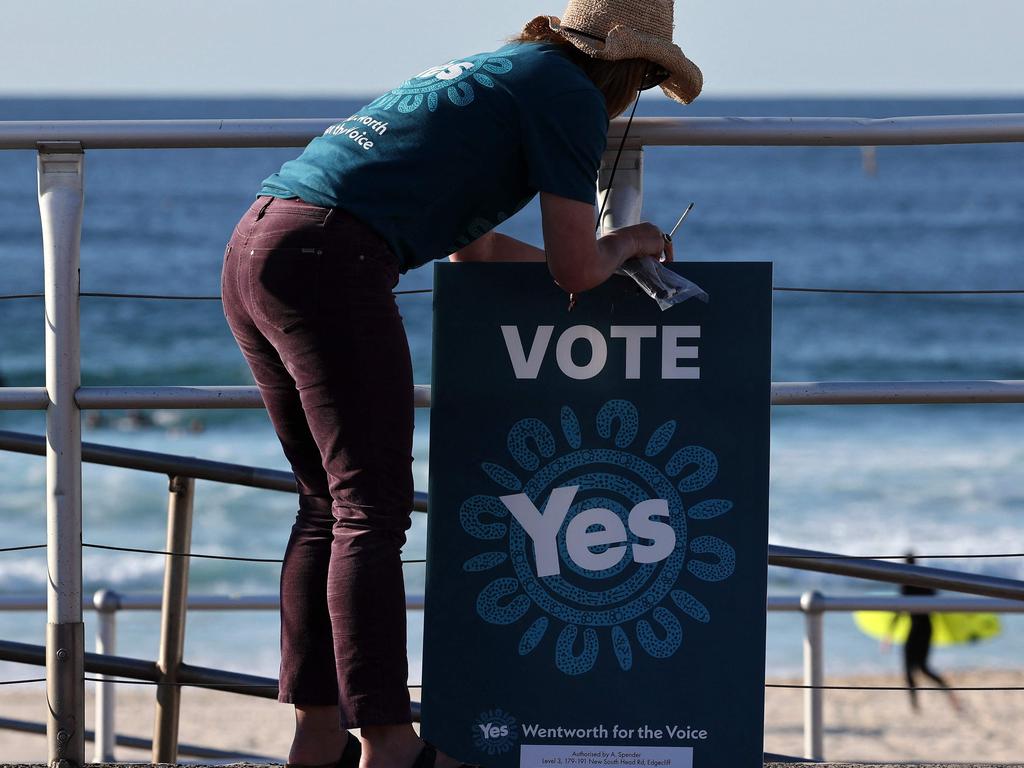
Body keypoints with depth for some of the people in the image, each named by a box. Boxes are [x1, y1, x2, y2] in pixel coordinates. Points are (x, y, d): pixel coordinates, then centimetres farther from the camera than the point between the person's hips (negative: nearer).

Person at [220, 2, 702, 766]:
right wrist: (628, 244, 20)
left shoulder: (490, 72, 29)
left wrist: (610, 259, 40)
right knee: (372, 510, -6)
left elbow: (472, 248, 40)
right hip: (329, 263, -9)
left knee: (330, 504, 16)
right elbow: (577, 270, -1)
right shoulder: (572, 98, 2)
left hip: (252, 250, 9)